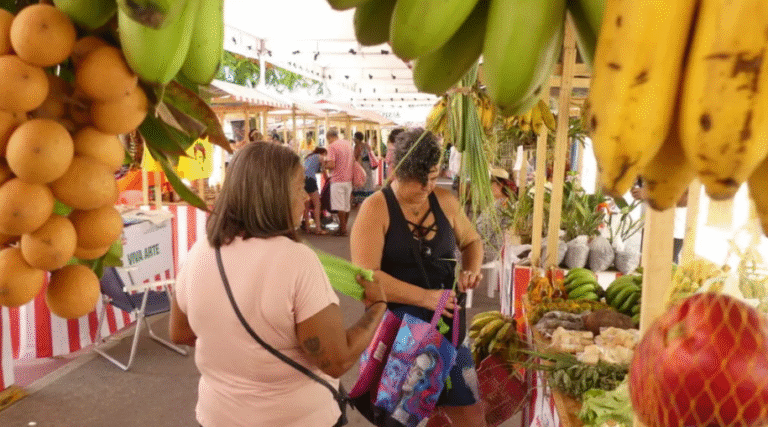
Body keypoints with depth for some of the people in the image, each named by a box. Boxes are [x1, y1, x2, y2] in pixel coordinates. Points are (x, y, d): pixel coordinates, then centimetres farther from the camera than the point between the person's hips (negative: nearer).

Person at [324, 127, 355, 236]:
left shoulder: (332, 146, -11)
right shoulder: (348, 143, 11)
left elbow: (331, 165, -19)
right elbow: (353, 161, 16)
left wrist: (324, 165, 1)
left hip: (338, 180, -7)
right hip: (348, 179, 7)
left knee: (340, 207, -2)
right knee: (347, 205, 12)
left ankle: (342, 229, -1)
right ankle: (344, 227, 20)